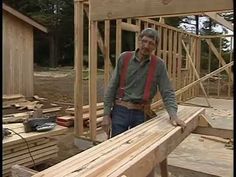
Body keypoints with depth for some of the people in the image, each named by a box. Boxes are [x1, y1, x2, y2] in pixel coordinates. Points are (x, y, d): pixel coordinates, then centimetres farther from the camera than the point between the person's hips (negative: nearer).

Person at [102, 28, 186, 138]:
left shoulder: (159, 65, -2)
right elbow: (112, 87, 0)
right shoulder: (124, 58, -2)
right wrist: (106, 114, -3)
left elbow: (167, 92, -1)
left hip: (141, 114, 1)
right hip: (120, 111, 0)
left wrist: (173, 115, -16)